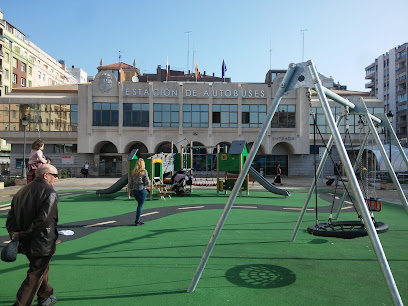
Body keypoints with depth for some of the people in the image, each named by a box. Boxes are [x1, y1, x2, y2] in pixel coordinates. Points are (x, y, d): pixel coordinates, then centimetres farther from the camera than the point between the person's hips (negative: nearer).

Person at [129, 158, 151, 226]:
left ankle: (138, 220, 20)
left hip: (134, 190, 5)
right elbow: (147, 183, -8)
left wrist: (131, 190, 19)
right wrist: (149, 181, 13)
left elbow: (130, 183, 8)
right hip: (142, 190, -5)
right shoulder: (144, 172, -9)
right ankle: (137, 221, 5)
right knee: (140, 205, 3)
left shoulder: (133, 172, 5)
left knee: (139, 205, 19)